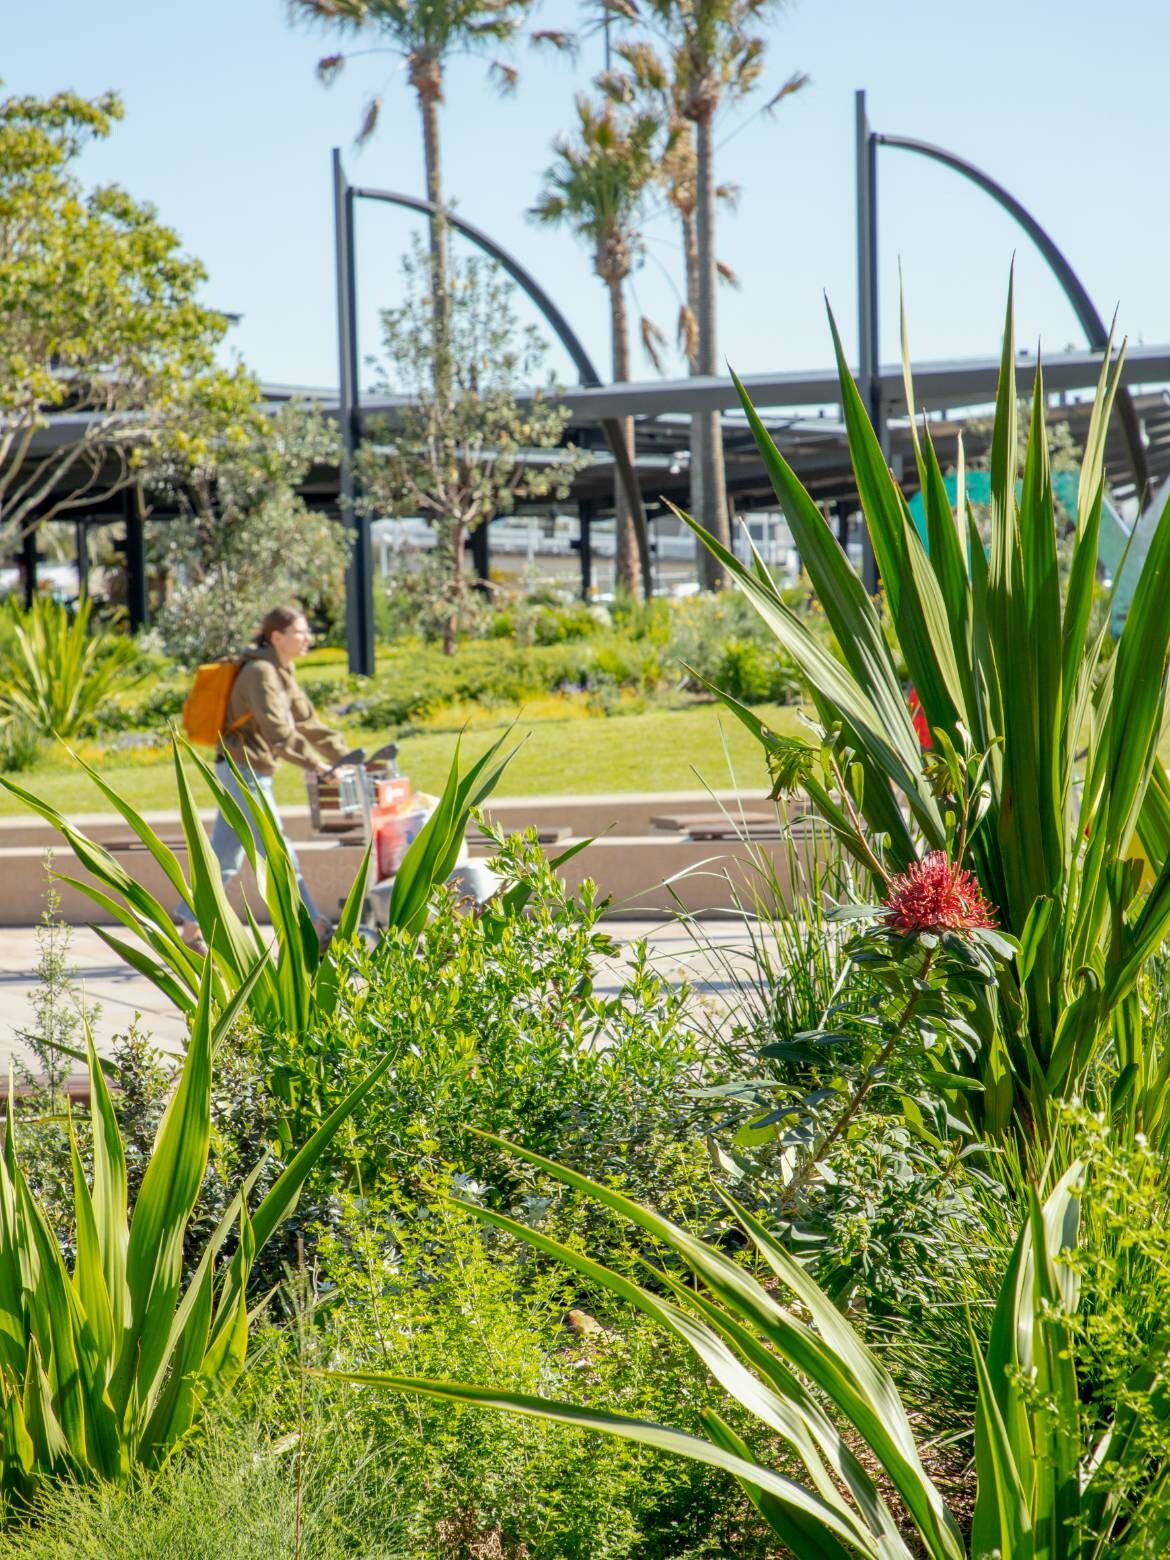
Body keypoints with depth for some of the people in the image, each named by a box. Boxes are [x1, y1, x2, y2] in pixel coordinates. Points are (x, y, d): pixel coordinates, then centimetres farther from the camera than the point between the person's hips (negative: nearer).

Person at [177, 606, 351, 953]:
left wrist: (345, 756, 13)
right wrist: (314, 762, -28)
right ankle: (315, 930, -6)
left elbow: (307, 721, 19)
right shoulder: (260, 672, -15)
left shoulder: (281, 673, 16)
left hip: (249, 773, 10)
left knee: (224, 858, 11)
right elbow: (277, 730, -25)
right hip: (243, 770, -10)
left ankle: (188, 932, 15)